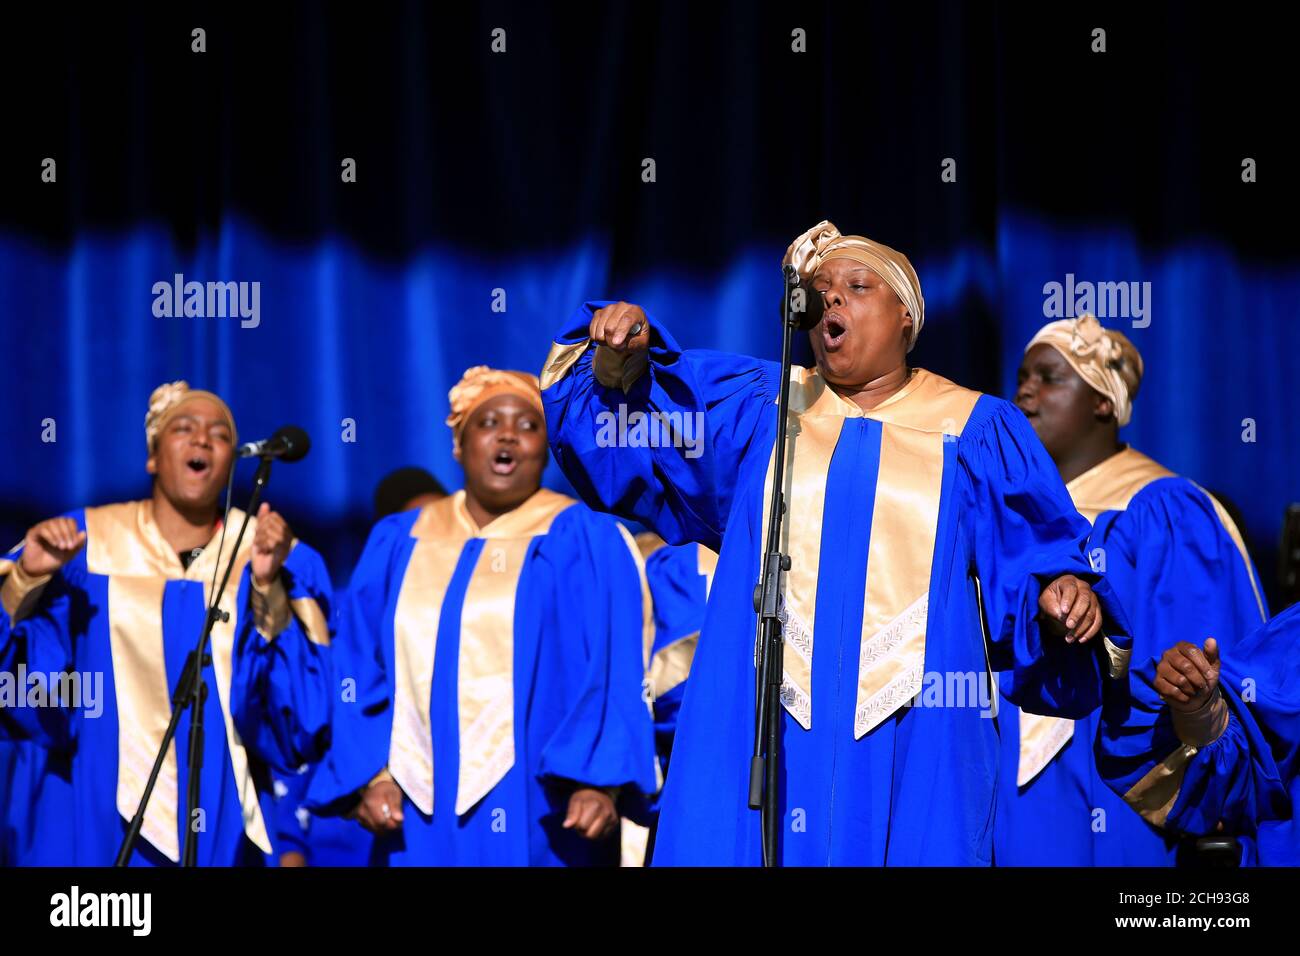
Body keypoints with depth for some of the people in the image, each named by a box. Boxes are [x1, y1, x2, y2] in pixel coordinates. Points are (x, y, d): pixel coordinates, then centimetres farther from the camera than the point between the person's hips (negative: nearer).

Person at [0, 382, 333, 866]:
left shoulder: (280, 557, 0)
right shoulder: (82, 542, 2)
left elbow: (305, 711, -10)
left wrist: (266, 589, -22)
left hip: (220, 823, 0)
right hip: (100, 820, 0)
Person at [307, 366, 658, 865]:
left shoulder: (586, 543, 3)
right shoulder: (397, 544, 14)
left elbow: (615, 675, -6)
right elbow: (363, 676, 10)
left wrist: (600, 782, -19)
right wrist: (372, 775, -4)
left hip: (536, 813, -3)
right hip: (418, 816, 3)